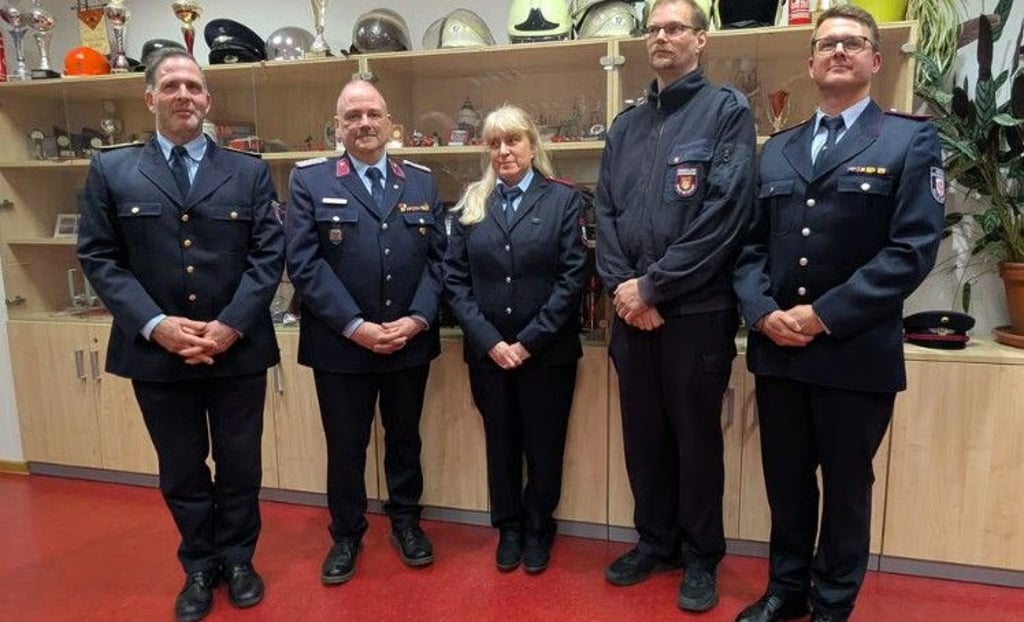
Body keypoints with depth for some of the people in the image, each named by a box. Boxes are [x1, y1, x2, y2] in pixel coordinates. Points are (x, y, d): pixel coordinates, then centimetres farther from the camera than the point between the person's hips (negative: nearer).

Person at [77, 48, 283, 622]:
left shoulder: (250, 172, 4)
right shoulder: (111, 171, 5)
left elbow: (270, 254, -3)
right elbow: (99, 257, 0)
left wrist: (231, 325, -14)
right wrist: (155, 325, -14)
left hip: (239, 350, 0)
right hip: (155, 352, 1)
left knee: (240, 466, 12)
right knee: (182, 472, 14)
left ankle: (238, 559, 34)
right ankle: (200, 567, 34)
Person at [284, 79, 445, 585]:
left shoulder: (422, 181, 7)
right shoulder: (309, 180, -2)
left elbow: (439, 257, 2)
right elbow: (304, 263, -10)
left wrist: (417, 318, -11)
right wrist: (355, 326, -17)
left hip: (410, 343, 3)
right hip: (341, 345, -2)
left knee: (405, 438, 17)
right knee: (345, 446, 11)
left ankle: (406, 521, 37)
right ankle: (346, 535, 32)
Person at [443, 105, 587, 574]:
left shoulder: (563, 199, -1)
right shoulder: (472, 204, 6)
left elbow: (572, 277, -8)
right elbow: (455, 278, 0)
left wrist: (528, 342, -13)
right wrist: (489, 341, -10)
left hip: (547, 351, -2)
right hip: (487, 352, 2)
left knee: (544, 444, 11)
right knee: (501, 443, 15)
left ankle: (538, 529, 33)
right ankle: (508, 527, 35)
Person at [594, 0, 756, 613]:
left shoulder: (727, 110, -3)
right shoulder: (626, 125, 15)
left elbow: (727, 211, -14)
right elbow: (605, 211, 9)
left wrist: (654, 286, -15)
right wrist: (621, 284, -7)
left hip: (697, 310, -5)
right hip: (631, 309, 5)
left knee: (696, 435, 8)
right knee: (643, 432, 14)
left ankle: (701, 556, 27)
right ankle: (655, 539, 33)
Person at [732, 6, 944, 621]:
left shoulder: (911, 140, -1)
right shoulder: (777, 149, 13)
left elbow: (914, 248, -12)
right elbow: (750, 243, 8)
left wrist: (825, 316, -17)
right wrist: (763, 311, -9)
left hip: (857, 351, -3)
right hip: (777, 349, 4)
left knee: (846, 486, 11)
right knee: (786, 480, 15)